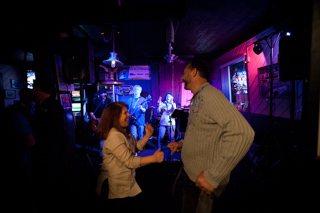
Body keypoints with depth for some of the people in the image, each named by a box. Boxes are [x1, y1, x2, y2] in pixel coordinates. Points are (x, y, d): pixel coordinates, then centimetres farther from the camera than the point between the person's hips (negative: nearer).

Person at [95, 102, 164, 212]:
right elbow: (129, 161, -27)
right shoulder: (114, 137, -26)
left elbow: (137, 146, 9)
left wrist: (148, 135, -4)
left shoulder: (124, 131, 4)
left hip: (127, 182, 9)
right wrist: (153, 158, -28)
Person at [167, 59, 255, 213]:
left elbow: (242, 133, -35)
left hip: (201, 179, -9)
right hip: (189, 170, 10)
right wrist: (182, 144, 6)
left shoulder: (209, 95, -23)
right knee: (177, 195, 28)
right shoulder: (198, 98, 11)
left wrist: (213, 176, -32)